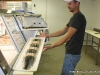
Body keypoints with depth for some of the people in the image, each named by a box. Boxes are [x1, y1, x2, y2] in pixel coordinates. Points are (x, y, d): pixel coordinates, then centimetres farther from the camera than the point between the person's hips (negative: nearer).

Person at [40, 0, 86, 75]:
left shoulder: (78, 17, -19)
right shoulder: (74, 17, 13)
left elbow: (67, 37, -25)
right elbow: (63, 31, 15)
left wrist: (51, 46, -27)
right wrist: (47, 35, 10)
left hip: (73, 54, -9)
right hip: (70, 52, 10)